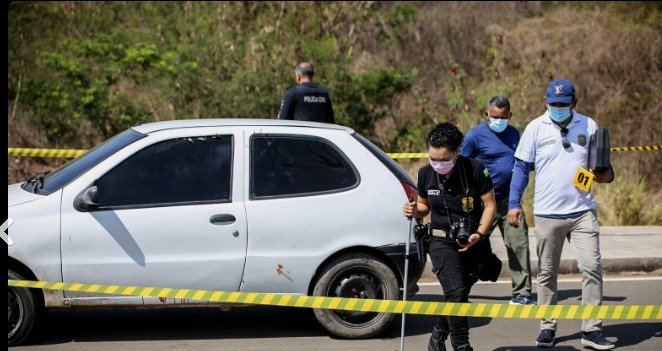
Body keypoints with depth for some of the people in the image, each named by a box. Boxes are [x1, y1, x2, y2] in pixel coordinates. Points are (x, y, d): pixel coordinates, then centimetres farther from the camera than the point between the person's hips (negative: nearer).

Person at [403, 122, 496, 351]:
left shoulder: (475, 170, -12)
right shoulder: (426, 174, -4)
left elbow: (490, 205, -5)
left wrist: (479, 234, -16)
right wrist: (414, 211, -11)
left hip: (473, 241, 0)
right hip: (443, 241, 0)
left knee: (460, 296, 8)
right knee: (456, 292, -18)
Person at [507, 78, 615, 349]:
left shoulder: (588, 126, 5)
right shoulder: (536, 128, 1)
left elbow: (605, 171, 11)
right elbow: (521, 167, 4)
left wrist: (602, 174, -13)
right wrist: (514, 204, -4)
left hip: (582, 212, 1)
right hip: (547, 213, 0)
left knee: (592, 268, -7)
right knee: (547, 273, 7)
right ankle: (547, 327, 17)